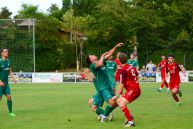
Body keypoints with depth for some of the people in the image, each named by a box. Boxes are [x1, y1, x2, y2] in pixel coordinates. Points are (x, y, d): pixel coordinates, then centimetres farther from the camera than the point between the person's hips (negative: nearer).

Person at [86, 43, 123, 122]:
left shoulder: (102, 61, 14)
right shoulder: (92, 66, -9)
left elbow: (109, 54, 21)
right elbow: (99, 64, -31)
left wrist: (116, 47, 14)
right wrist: (102, 56, -14)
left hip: (108, 87, 8)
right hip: (102, 88, -8)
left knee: (117, 102, 8)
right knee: (112, 102, -23)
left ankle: (104, 114, 23)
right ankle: (104, 115, -1)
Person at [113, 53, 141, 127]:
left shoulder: (123, 70, -17)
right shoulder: (131, 67, 7)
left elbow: (121, 85, -17)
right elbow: (137, 76, 22)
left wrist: (116, 95, -11)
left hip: (132, 90, -9)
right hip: (137, 89, 9)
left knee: (121, 104, -19)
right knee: (119, 101, 16)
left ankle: (130, 122, -23)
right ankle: (129, 116, 21)